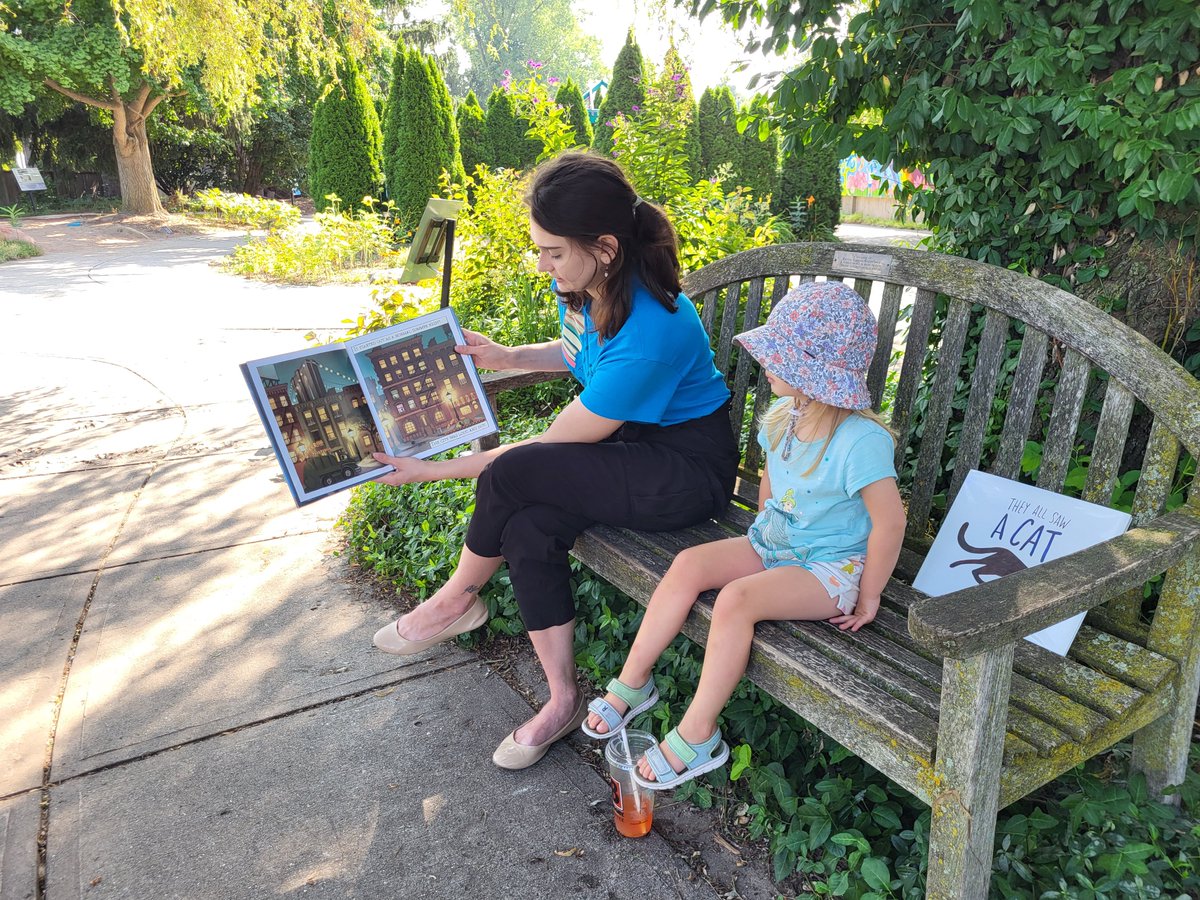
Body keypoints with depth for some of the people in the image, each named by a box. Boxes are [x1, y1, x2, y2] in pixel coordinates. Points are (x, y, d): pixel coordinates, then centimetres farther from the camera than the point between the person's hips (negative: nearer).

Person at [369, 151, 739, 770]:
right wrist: (509, 357, 4)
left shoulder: (648, 333, -31)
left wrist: (434, 471, -17)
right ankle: (562, 702, -2)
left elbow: (554, 443, -23)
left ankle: (457, 599, 8)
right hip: (628, 444, 8)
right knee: (526, 528, -19)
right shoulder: (580, 286, -5)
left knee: (512, 476, -25)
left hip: (689, 470, -8)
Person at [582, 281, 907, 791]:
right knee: (689, 564, -13)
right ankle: (632, 681, -2)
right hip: (773, 543, 8)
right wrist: (764, 535, 16)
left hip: (831, 567, -7)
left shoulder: (861, 441, -24)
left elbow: (890, 523, -21)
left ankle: (697, 735, -16)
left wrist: (868, 597, -13)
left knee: (736, 599, -30)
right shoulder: (783, 414, 1)